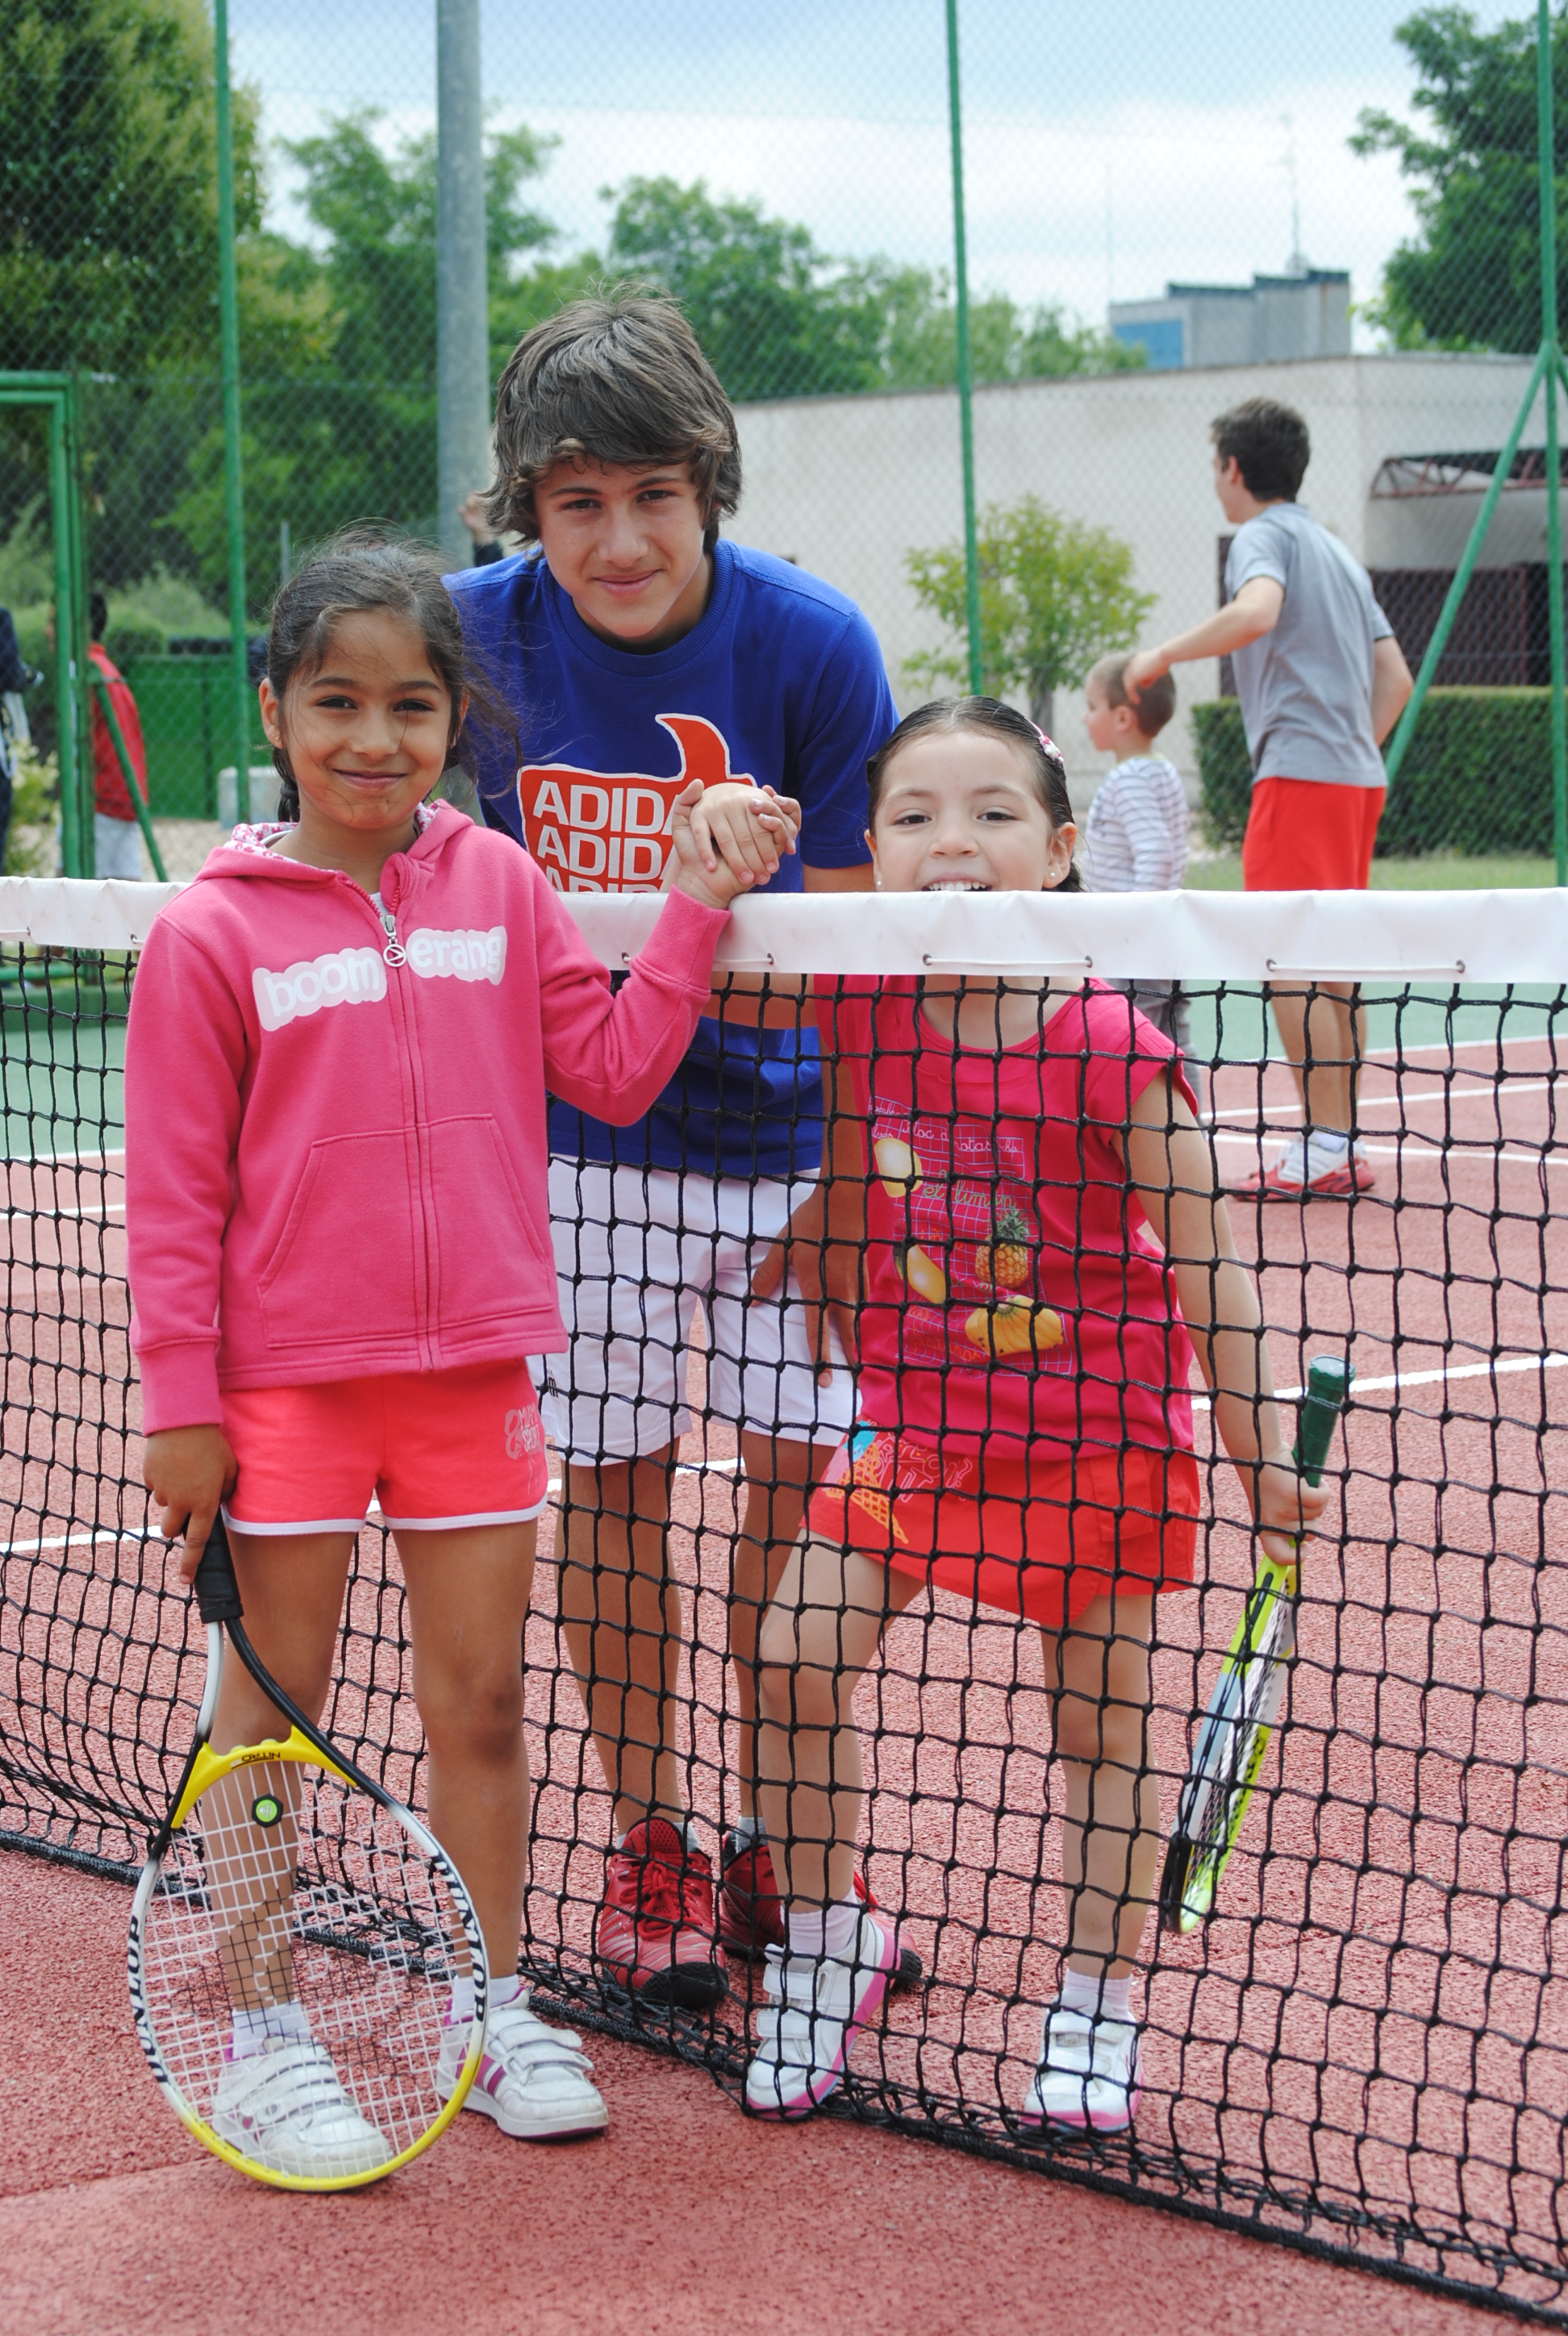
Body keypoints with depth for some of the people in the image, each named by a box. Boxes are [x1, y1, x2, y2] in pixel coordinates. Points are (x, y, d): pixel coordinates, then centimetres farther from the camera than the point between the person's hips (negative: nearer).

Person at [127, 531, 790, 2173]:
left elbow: (614, 1068, 5)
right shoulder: (213, 931, -7)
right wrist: (181, 1403, -7)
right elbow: (175, 1187, -5)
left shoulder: (501, 887, 3)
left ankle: (489, 2013, 25)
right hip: (286, 1377, -3)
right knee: (274, 1713, 6)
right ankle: (264, 2039, 17)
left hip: (473, 1366, 3)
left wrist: (694, 911, -4)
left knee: (480, 1699, 11)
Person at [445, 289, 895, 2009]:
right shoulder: (480, 634, -11)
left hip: (783, 1131, -1)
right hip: (580, 1140, 1)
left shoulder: (810, 644, -15)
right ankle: (647, 1846, 18)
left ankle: (780, 1844, 18)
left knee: (804, 1477, 2)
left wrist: (841, 1194, -11)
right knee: (613, 1481, 5)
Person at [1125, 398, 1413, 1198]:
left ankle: (1324, 1145, -14)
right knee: (1331, 965, 11)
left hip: (1300, 772, -9)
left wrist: (1165, 653, -14)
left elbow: (1256, 613, -26)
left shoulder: (1264, 536, -3)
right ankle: (1343, 1147, 12)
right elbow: (1395, 678, 21)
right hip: (1356, 773, 9)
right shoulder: (1338, 551, 22)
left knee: (1288, 960, -10)